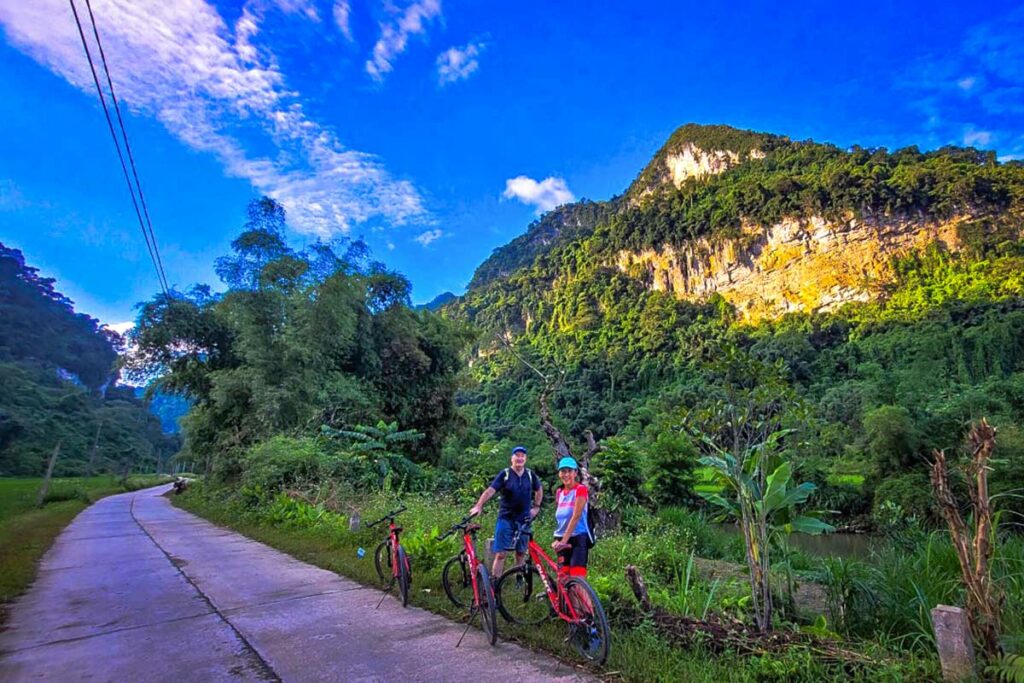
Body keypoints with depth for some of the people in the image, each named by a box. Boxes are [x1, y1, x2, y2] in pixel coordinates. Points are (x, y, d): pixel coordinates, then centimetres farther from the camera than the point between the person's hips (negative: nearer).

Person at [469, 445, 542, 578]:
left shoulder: (530, 474, 4)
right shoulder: (505, 474, -6)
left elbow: (539, 490, 21)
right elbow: (490, 490, -17)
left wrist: (536, 507, 13)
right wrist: (478, 506, -29)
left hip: (524, 519, 3)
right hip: (506, 518, -3)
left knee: (521, 554, 12)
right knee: (500, 554, -5)